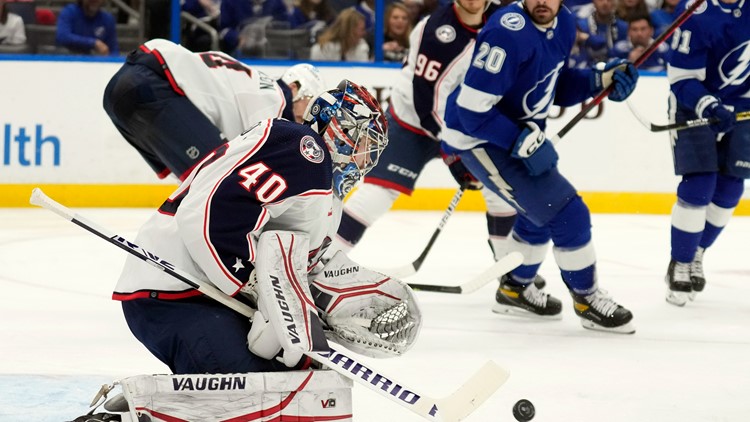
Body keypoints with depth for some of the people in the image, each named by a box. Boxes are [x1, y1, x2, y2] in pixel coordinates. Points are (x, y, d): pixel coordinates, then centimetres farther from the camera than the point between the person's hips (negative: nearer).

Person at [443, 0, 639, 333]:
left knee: (543, 213, 26)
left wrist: (601, 79, -3)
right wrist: (522, 142, -28)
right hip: (480, 140, -10)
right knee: (567, 214, -12)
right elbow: (472, 109, -28)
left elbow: (555, 88, 12)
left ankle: (515, 289, 47)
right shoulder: (507, 33, -29)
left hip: (522, 131, 10)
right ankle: (587, 300, 6)